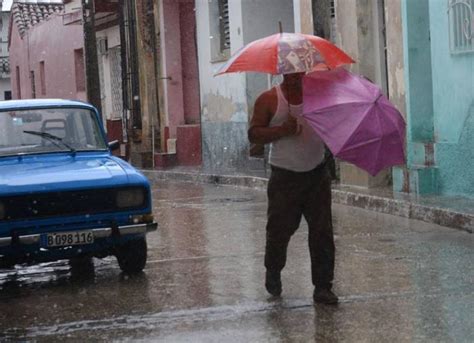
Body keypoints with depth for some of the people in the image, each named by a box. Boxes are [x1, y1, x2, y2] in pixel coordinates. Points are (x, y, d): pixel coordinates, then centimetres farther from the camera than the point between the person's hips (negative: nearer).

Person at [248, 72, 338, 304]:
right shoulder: (269, 100, -2)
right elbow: (253, 135, -4)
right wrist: (281, 131, -19)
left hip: (317, 174, 2)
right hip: (285, 176, -2)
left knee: (322, 231, -2)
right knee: (280, 229, 4)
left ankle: (323, 287, 4)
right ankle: (273, 272, 33)